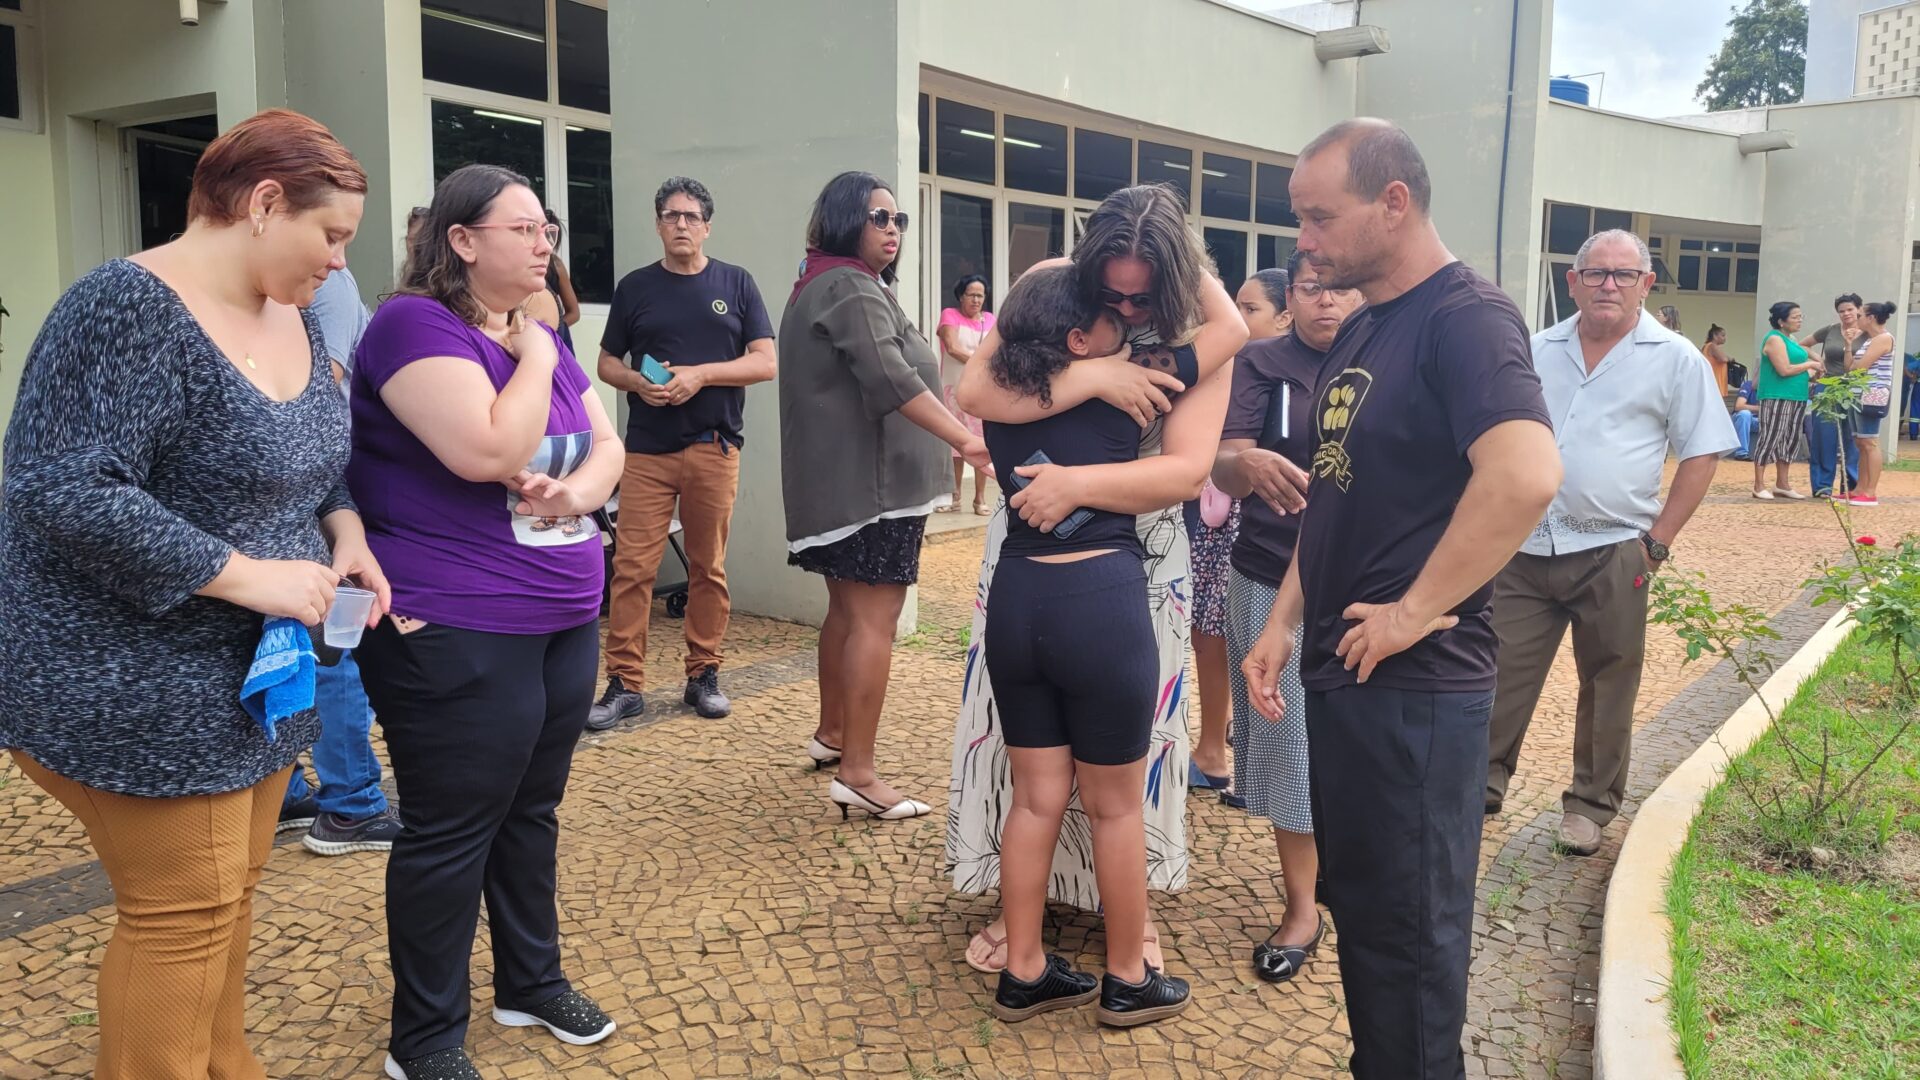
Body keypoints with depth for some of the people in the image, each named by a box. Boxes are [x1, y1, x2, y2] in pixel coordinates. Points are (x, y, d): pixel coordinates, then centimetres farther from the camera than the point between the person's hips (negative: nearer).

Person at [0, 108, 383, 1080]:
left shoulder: (294, 316, 7)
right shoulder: (130, 308, -20)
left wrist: (344, 532, -2)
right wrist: (246, 575, -25)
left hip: (257, 675, 8)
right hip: (142, 688, -8)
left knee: (231, 891, 17)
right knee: (185, 912, 1)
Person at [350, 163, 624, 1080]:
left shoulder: (541, 335, 13)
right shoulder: (416, 323, -14)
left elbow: (607, 444, 11)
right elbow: (488, 454, -26)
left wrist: (578, 491, -10)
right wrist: (533, 360, -13)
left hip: (563, 623, 8)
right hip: (456, 635, -8)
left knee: (531, 812, 19)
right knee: (450, 834, 2)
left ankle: (532, 982, 36)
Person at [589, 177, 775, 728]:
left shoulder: (736, 284, 7)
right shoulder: (635, 287, 9)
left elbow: (765, 362, 1)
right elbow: (607, 362, 12)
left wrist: (701, 374, -13)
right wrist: (637, 383, -9)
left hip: (715, 448, 0)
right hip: (647, 450, 0)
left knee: (709, 567, 6)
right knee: (632, 567, -4)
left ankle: (704, 674, 18)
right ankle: (625, 683, 3)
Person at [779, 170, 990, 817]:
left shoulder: (826, 285, 20)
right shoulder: (850, 288, -14)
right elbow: (892, 380, -29)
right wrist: (965, 440, -36)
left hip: (839, 480, 11)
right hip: (867, 481, -11)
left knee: (848, 609, 20)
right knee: (875, 620, -10)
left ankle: (831, 733, 32)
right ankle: (857, 774, -10)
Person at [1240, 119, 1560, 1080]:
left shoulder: (1465, 316, -16)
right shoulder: (1359, 333, 12)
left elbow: (1526, 474, -33)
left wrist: (1413, 612, -24)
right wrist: (1284, 624, 10)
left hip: (1415, 683, -9)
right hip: (1341, 669, 9)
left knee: (1411, 921, 5)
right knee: (1356, 896, 20)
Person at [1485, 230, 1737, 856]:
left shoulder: (1674, 359, -1)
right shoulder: (1537, 351, 8)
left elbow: (1702, 454, 0)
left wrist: (1657, 542, -6)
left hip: (1612, 554, -2)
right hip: (1524, 548, 2)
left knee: (1608, 686, 9)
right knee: (1501, 674, 5)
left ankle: (1591, 804, 24)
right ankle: (1483, 783, 20)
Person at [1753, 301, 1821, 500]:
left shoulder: (1791, 339, 17)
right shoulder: (1775, 339, -11)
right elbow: (1784, 370, -19)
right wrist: (1809, 365, -8)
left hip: (1796, 398, 10)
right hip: (1777, 398, -10)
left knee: (1790, 440, 11)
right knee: (1770, 439, -7)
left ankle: (1782, 485, 18)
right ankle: (1759, 486, -3)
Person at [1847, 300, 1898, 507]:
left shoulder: (1883, 338, -10)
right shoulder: (1867, 340, 18)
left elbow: (1860, 366, -15)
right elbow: (1850, 367, 13)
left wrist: (1851, 367, 6)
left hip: (1873, 396, -10)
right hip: (1861, 395, 10)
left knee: (1870, 443, -10)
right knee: (1861, 443, 8)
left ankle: (1871, 493, -11)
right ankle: (1860, 490, 11)